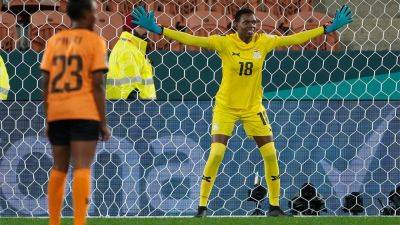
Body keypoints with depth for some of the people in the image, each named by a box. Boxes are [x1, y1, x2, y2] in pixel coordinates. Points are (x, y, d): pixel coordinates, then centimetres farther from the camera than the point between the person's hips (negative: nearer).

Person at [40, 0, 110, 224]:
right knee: (82, 168, -10)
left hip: (57, 113, 5)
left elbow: (46, 84, 7)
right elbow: (97, 84, -7)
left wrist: (48, 120, 13)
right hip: (84, 113, -5)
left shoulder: (54, 41, 11)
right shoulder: (95, 41, -2)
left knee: (59, 169, 12)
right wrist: (103, 122, -4)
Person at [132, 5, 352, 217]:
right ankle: (202, 207, -1)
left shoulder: (263, 42, -6)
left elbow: (294, 38, -2)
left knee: (270, 154, -2)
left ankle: (274, 205, 13)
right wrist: (157, 29, -26)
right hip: (225, 107, -3)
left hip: (253, 107, 3)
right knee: (216, 154, -13)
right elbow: (191, 40, -19)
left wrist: (328, 28, -2)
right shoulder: (224, 43, -14)